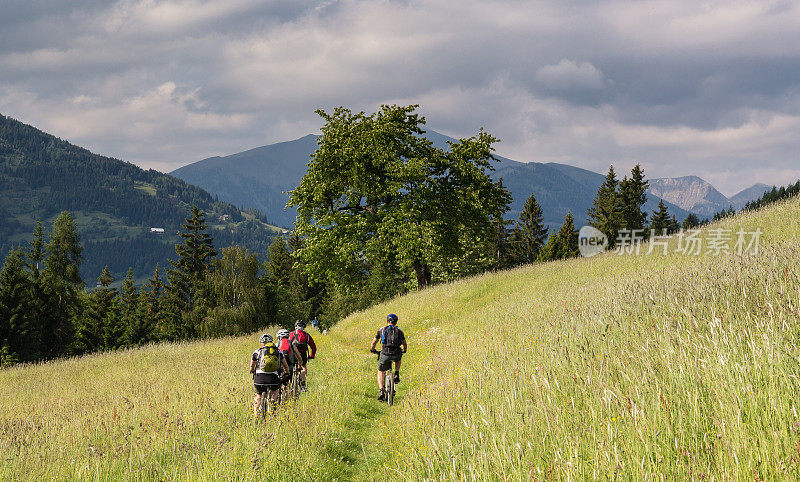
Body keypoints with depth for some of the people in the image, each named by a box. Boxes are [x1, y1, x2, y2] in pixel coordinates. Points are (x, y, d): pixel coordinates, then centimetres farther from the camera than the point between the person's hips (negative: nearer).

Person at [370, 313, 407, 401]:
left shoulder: (382, 330, 13)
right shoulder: (399, 331, 15)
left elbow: (374, 342, 20)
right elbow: (405, 344, 26)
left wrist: (372, 350, 41)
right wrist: (404, 350, 48)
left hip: (385, 354, -1)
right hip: (396, 355, 1)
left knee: (380, 372, 19)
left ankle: (381, 391, 0)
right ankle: (396, 375, 23)